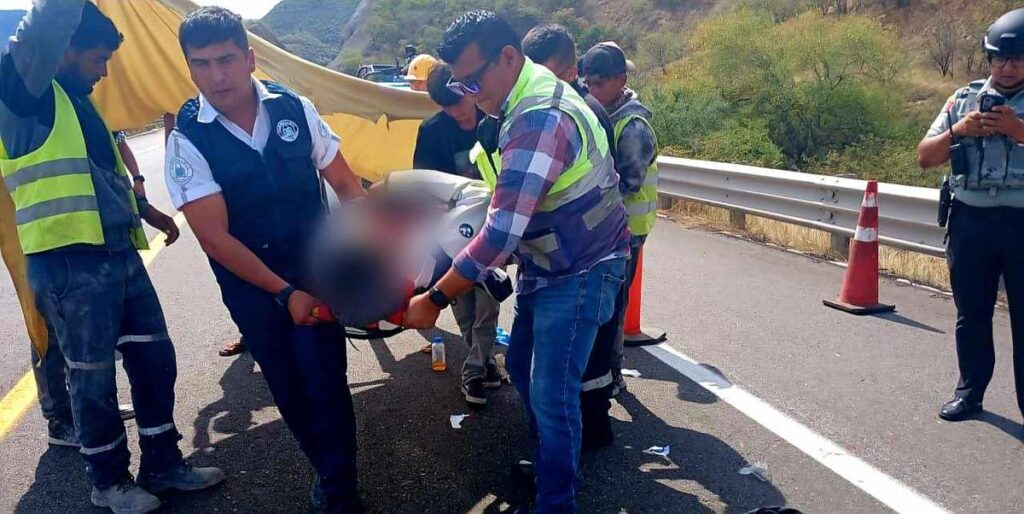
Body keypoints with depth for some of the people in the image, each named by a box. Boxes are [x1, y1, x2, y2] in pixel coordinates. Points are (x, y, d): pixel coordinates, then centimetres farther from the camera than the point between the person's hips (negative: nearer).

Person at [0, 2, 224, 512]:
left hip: (119, 254, 9)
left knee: (153, 355, 12)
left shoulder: (75, 102, 18)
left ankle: (162, 463, 27)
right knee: (93, 376, 4)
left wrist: (146, 210, 30)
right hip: (69, 265, -9)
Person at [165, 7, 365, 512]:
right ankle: (327, 469, 36)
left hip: (315, 267, 0)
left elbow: (344, 182, 3)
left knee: (325, 380, -3)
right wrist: (284, 293, -16)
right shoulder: (188, 139, -13)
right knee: (287, 386, 12)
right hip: (249, 282, 0)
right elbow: (215, 237, -14)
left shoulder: (294, 108, -7)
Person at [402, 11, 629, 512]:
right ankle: (547, 463, 38)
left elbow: (501, 233, -32)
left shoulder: (539, 119, -29)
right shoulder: (527, 98, 3)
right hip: (545, 264, 10)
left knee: (551, 394, -5)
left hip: (580, 272, -10)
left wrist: (434, 299, -25)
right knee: (523, 369, 18)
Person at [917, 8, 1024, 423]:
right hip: (970, 222, 2)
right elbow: (924, 158, 6)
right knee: (971, 314, 11)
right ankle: (970, 391, 24)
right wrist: (958, 131, -11)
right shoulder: (964, 99, 9)